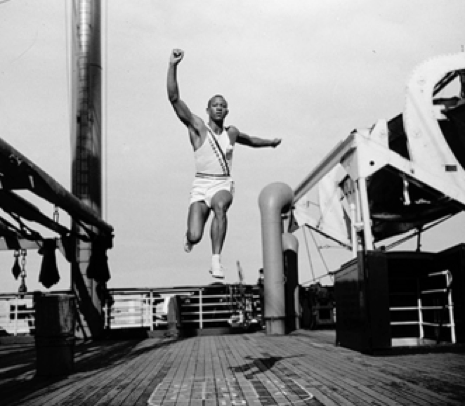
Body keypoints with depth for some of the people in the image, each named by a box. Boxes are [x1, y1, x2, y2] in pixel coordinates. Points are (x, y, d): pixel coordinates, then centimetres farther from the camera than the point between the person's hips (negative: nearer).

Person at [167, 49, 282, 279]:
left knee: (220, 206, -36)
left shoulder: (231, 132, 14)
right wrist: (173, 66, -20)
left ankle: (216, 261, -33)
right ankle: (191, 236, 28)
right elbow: (174, 98, -10)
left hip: (224, 184, 2)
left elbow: (250, 140, 38)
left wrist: (271, 142, 51)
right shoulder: (197, 127, 1)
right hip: (201, 185, -2)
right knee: (195, 237, -14)